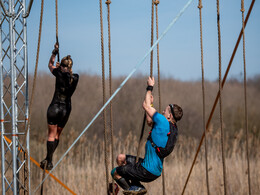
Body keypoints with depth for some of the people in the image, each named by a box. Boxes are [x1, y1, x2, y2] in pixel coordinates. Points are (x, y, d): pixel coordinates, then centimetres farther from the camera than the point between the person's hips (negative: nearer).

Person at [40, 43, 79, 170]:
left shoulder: (59, 74, -9)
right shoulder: (75, 78, 0)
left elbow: (50, 65, 11)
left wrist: (55, 52, 18)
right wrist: (61, 68, 34)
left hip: (54, 107, -4)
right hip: (66, 109, 4)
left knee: (51, 134, 0)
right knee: (57, 134, 13)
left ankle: (49, 161, -7)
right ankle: (48, 159, 15)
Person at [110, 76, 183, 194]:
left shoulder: (164, 123, -21)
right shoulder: (172, 128, 7)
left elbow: (146, 106, -13)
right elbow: (150, 122, 23)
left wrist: (150, 87, -2)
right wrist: (151, 103, 20)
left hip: (148, 172, -9)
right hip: (155, 169, 9)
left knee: (115, 172, 6)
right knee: (121, 158, 20)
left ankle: (134, 189, 1)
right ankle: (136, 186, 11)